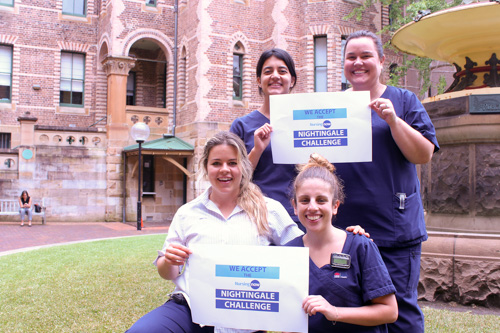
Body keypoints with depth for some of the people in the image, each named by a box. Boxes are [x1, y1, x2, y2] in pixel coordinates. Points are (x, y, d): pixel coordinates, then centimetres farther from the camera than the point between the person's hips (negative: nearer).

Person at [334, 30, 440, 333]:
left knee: (399, 308, 2)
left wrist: (394, 120, -16)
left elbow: (424, 155, -4)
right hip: (345, 228, 3)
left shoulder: (404, 101, 6)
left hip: (395, 227, -2)